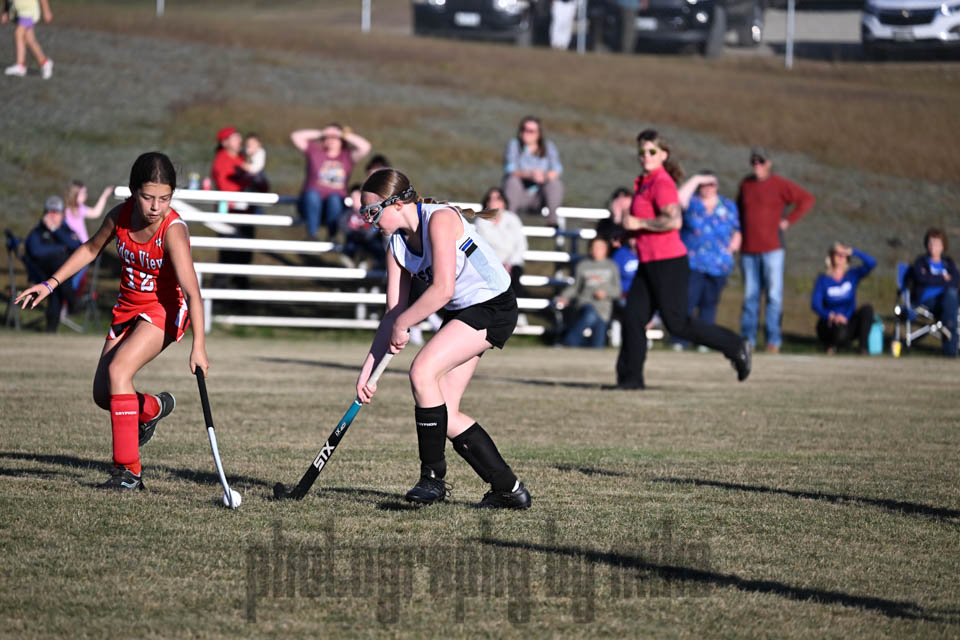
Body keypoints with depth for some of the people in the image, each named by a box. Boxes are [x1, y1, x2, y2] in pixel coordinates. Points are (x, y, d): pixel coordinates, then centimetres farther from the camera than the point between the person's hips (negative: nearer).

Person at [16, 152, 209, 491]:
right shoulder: (120, 216, -13)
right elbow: (91, 249, 9)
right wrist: (51, 283, 4)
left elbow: (192, 291, -36)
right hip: (128, 307, 6)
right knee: (103, 395, 8)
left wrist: (198, 346, -45)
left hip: (164, 310, -6)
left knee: (118, 370, -27)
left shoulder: (173, 231, -29)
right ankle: (153, 408, 44)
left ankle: (128, 471, -23)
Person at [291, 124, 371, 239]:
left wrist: (344, 135, 3)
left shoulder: (348, 156, 11)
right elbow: (296, 136, 3)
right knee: (312, 194, -34)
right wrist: (320, 133, 6)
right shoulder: (314, 151, 11)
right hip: (311, 204, 0)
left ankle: (332, 236, -24)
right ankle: (311, 236, -29)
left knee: (334, 198, -34)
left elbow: (365, 147, -4)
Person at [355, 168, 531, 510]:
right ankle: (508, 489, 12)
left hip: (493, 307, -9)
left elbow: (442, 289, -28)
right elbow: (393, 312, 6)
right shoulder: (396, 245, 4)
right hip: (460, 315, 9)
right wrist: (368, 368, 1)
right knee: (444, 417, 1)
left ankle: (433, 478, -14)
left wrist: (402, 325, -18)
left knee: (422, 371, -24)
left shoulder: (440, 219, -21)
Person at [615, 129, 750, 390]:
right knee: (633, 318, 2)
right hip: (648, 263, 9)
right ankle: (630, 377, 4)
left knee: (677, 324, -5)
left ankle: (736, 347, 6)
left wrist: (638, 223, -19)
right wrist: (630, 231, 19)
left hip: (668, 263, -9)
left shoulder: (661, 182, -14)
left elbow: (674, 221, -26)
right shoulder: (645, 183, 16)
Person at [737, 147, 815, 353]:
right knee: (750, 296, 5)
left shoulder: (779, 184, -2)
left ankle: (773, 341, -6)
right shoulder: (746, 184, 14)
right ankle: (747, 340, 7)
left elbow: (807, 199, -4)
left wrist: (789, 221, -7)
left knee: (774, 295, -6)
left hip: (771, 249, -5)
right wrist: (739, 233, 16)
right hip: (748, 250, 5)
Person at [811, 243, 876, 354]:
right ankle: (830, 344, -2)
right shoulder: (823, 279, -1)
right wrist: (832, 316, -29)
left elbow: (871, 263, -11)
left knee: (867, 309, -25)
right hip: (828, 324, -3)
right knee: (841, 333, -38)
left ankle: (863, 347, -21)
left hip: (849, 322, 3)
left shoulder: (852, 275, 4)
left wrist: (850, 251, -17)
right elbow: (815, 304, -12)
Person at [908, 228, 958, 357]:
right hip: (925, 301, -2)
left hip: (947, 299, 2)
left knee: (951, 292, -35)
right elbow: (921, 278, -7)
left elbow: (955, 281, 1)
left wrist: (933, 279, -5)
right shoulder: (921, 261, 16)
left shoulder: (948, 262, 22)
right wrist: (943, 279, -2)